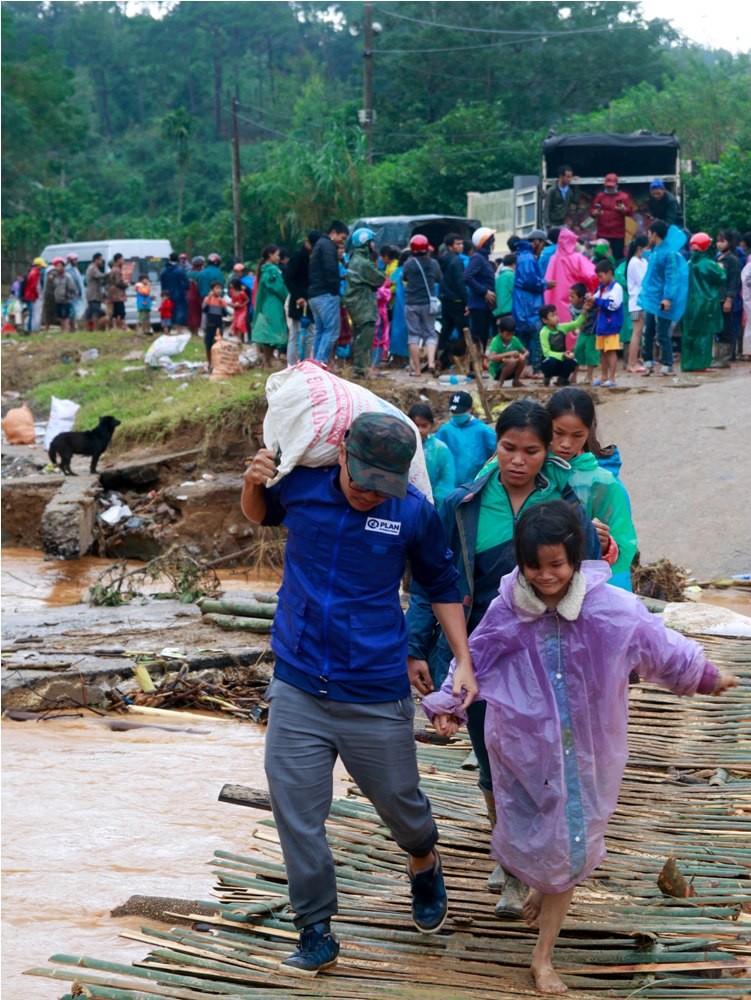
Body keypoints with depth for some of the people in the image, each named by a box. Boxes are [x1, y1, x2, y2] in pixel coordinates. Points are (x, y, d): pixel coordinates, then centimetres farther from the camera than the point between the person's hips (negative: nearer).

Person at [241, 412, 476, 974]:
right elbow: (260, 515, 15)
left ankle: (424, 865, 48)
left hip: (376, 695, -1)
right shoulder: (300, 485, -9)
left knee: (399, 800, 15)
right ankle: (316, 932, 16)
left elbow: (441, 587, 6)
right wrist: (254, 483, -7)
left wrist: (463, 662, 0)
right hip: (298, 689, 1)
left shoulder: (415, 513, -11)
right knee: (297, 814, 0)